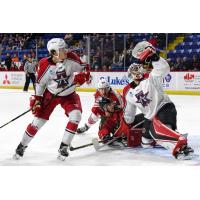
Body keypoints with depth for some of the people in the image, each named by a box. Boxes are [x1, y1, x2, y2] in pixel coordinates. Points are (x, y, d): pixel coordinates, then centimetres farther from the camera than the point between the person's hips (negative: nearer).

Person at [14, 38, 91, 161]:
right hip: (51, 94, -1)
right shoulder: (45, 65, -20)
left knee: (76, 116, -20)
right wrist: (37, 98, -11)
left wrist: (83, 76, -25)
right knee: (39, 120, -1)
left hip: (69, 95, 2)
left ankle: (64, 147, -5)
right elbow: (40, 83, -7)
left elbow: (84, 68, -5)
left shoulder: (71, 58, -18)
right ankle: (22, 146, 20)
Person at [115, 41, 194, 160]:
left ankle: (182, 146, -46)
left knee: (156, 129, -38)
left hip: (165, 108, -9)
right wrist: (125, 126, 22)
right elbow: (128, 112, 21)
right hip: (151, 116, 9)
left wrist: (153, 57, -36)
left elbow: (164, 69, -26)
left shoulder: (151, 79, -7)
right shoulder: (129, 92, 11)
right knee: (146, 143, 12)